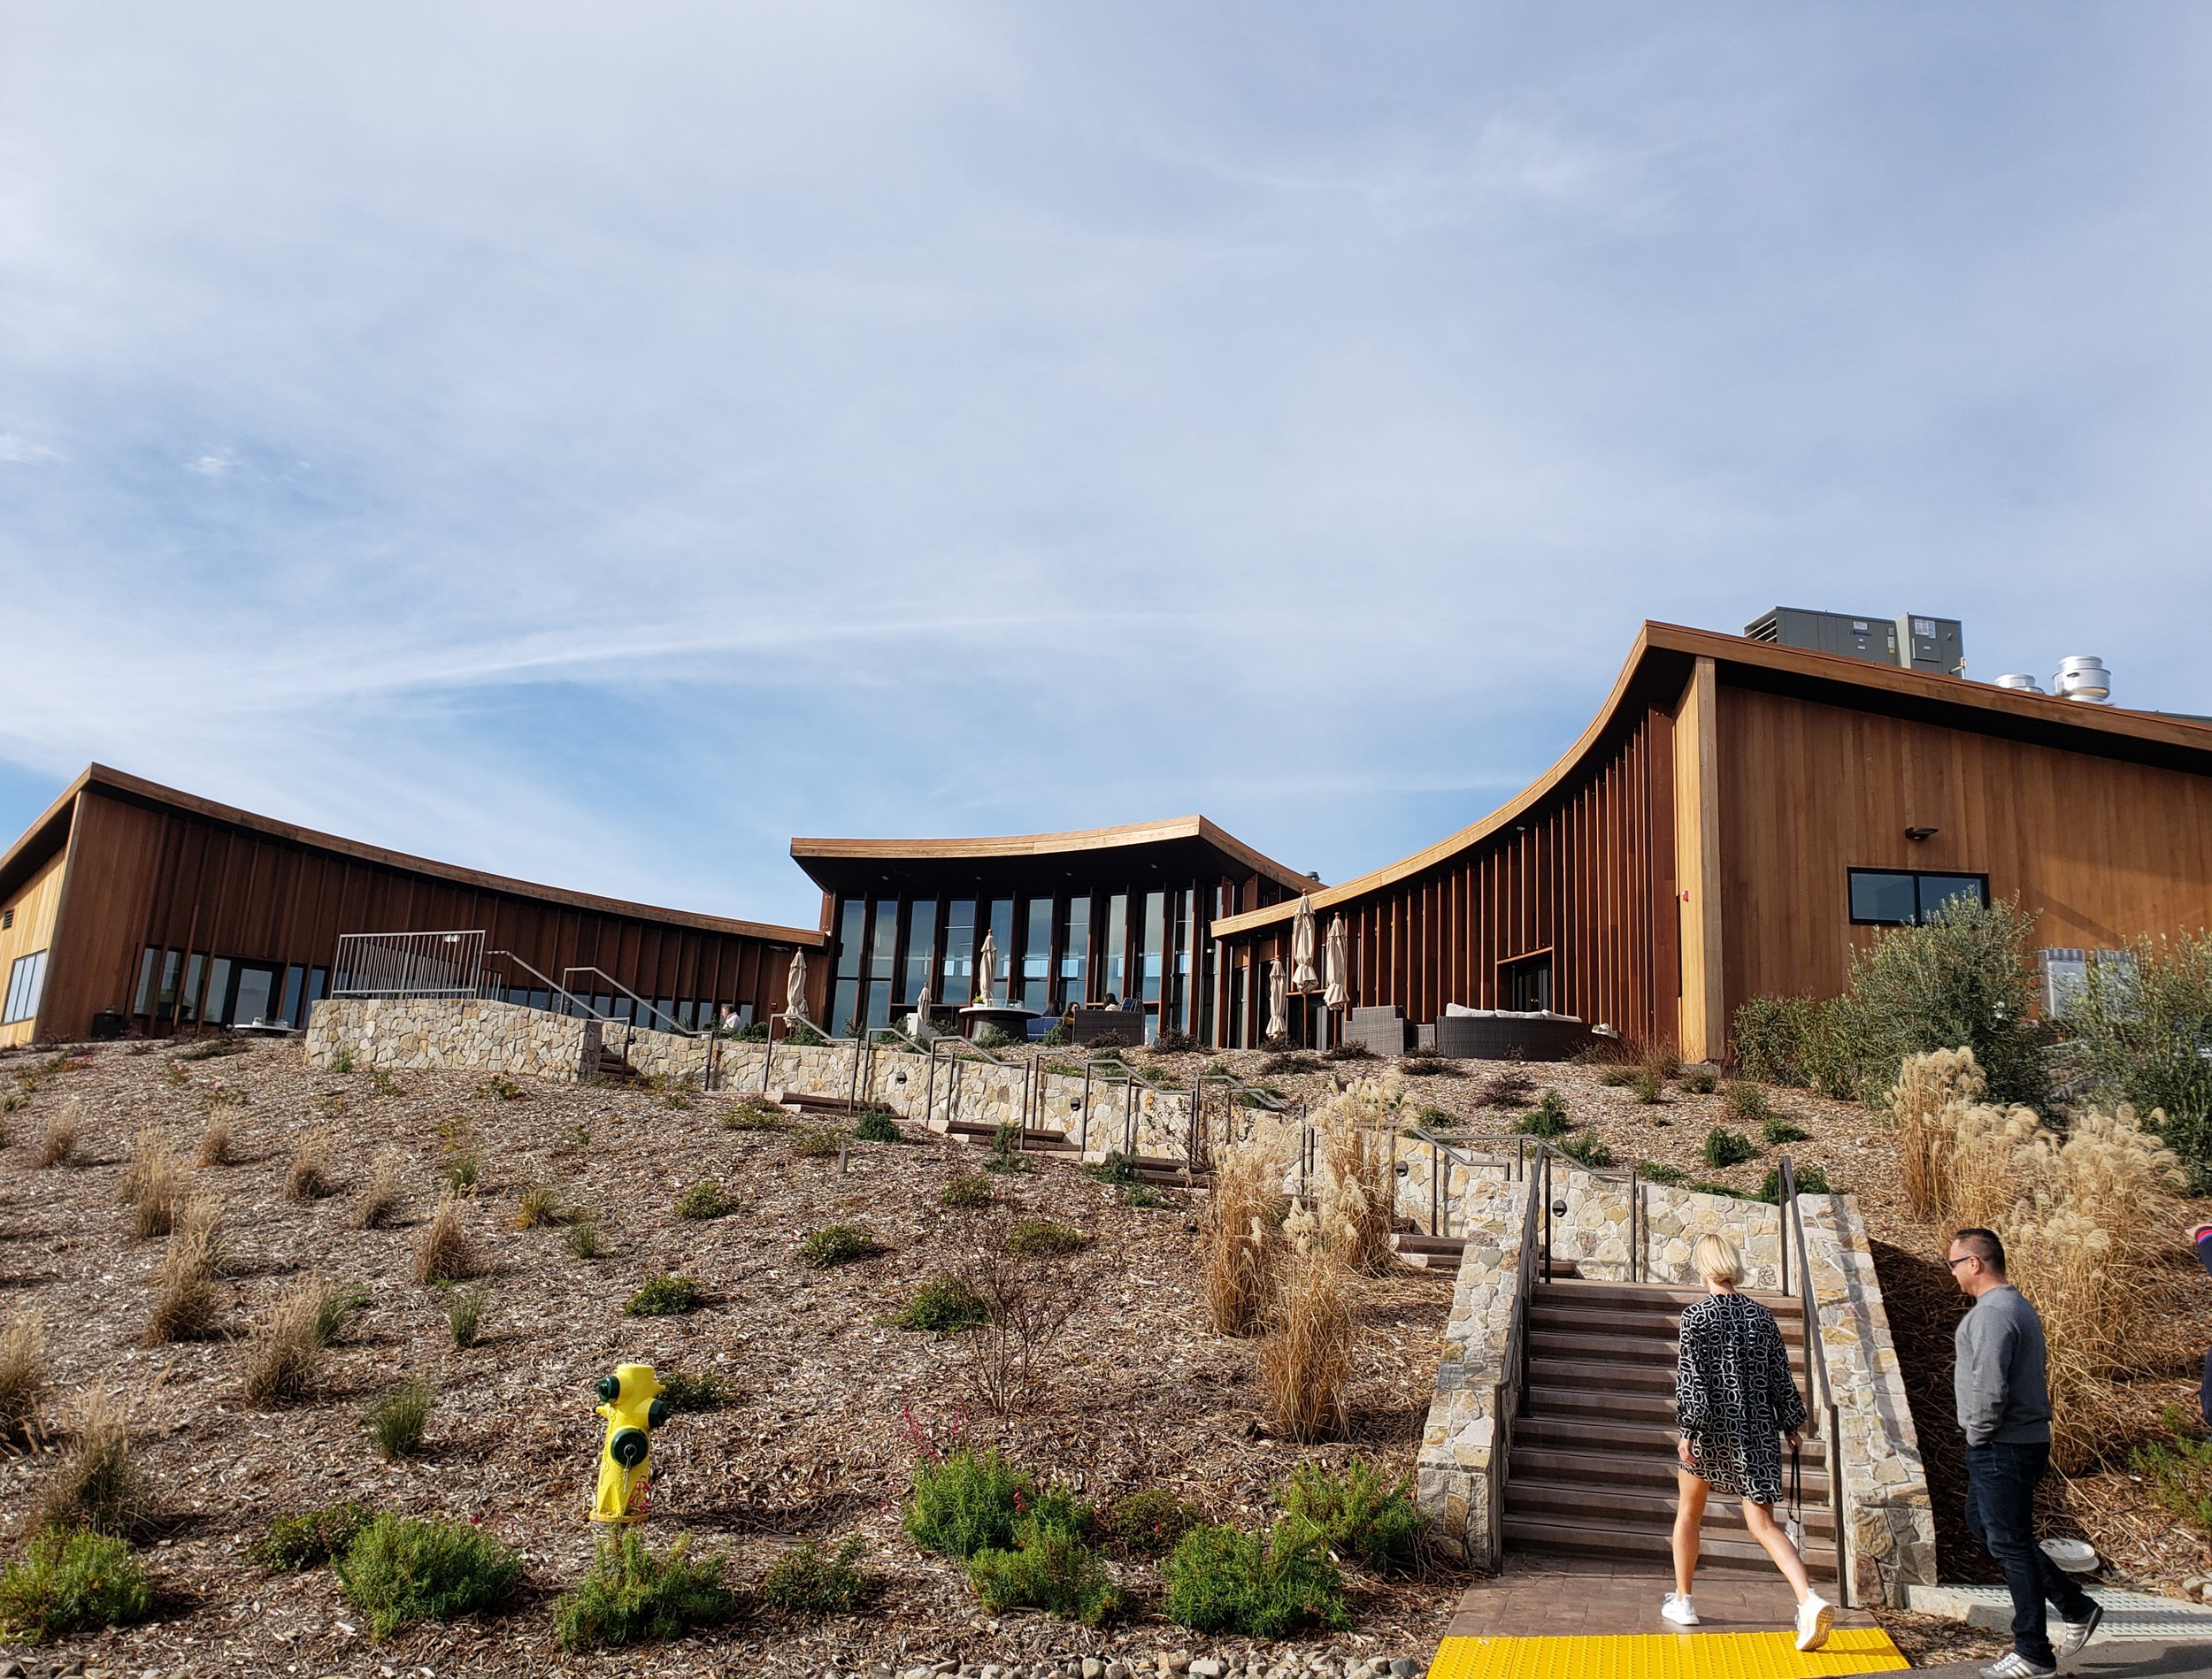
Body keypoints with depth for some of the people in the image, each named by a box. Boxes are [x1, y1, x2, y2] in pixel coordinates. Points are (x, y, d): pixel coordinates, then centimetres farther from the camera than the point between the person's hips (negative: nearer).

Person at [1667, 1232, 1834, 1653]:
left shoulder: (1696, 1316, -10)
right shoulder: (1761, 1315, 4)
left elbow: (1689, 1377, -15)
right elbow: (1780, 1374, 8)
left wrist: (1689, 1429, -14)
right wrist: (1791, 1424, 18)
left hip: (1709, 1429, -3)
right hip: (1756, 1428, 3)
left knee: (1688, 1511, 17)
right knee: (1763, 1523, 2)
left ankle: (1682, 1601, 27)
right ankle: (1810, 1598, -20)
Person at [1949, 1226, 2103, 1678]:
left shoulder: (1991, 1314, -21)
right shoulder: (2018, 1306, 12)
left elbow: (1990, 1389, -27)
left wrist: (1977, 1435, -12)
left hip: (2002, 1449, -11)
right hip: (2024, 1439, 11)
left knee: (2009, 1543, -1)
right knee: (1982, 1524, 21)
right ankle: (2076, 1606, 26)